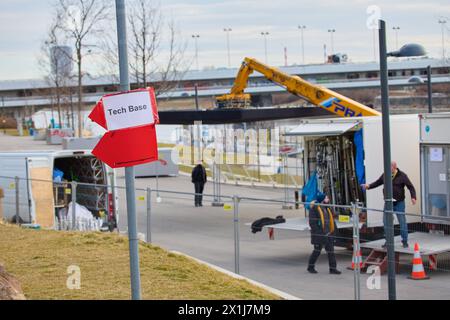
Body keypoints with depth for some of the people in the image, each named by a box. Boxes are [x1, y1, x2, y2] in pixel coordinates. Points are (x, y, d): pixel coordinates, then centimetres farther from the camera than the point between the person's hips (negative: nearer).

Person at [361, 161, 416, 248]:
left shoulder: (402, 176, -6)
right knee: (386, 221, 2)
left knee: (402, 221, 0)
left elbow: (410, 187, -6)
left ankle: (405, 241, 10)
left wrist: (413, 197, -18)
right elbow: (377, 183, 18)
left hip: (399, 203, -4)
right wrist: (369, 186, 4)